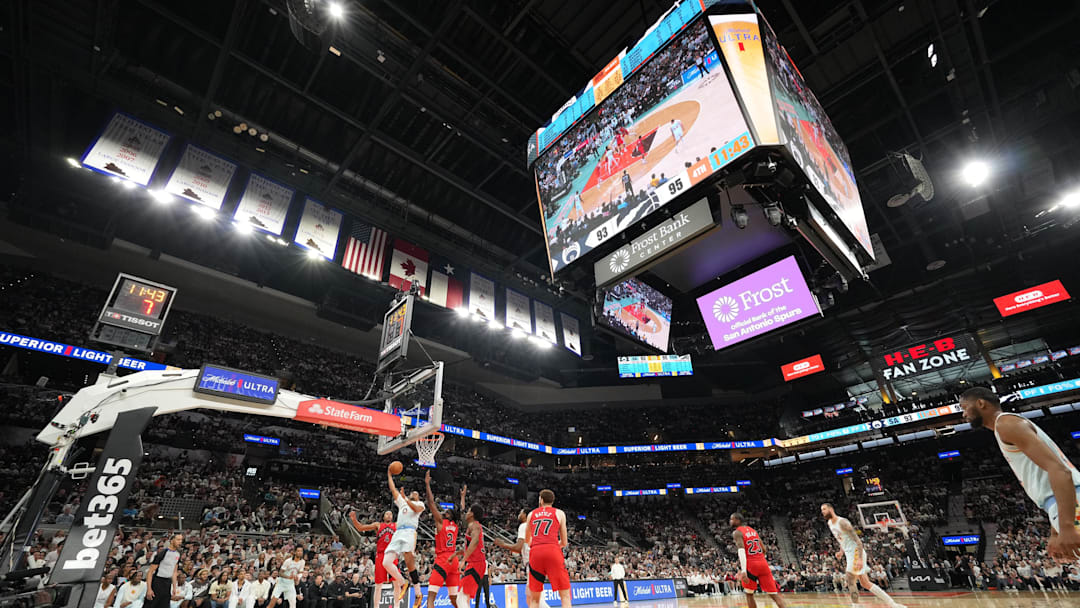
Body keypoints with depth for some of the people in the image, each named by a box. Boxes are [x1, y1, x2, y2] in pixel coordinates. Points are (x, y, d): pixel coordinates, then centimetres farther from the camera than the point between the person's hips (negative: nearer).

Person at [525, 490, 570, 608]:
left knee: (534, 598, 15)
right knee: (565, 596, 5)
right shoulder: (559, 513, 15)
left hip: (535, 552, 2)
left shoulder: (531, 514, 20)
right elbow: (564, 543, 15)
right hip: (553, 551, -2)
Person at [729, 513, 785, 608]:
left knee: (749, 594, 12)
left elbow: (741, 551, -19)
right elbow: (764, 549, 18)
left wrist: (743, 571, -26)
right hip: (763, 563, 5)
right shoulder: (753, 530, 17)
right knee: (774, 594, 7)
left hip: (750, 565, -5)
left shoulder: (736, 532, -5)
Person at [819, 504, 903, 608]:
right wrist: (841, 551, 14)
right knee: (866, 584, 13)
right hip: (849, 554, 9)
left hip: (856, 552, -9)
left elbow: (857, 540, -23)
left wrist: (860, 559, -29)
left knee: (850, 580, -12)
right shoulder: (830, 524, 8)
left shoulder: (842, 522, -21)